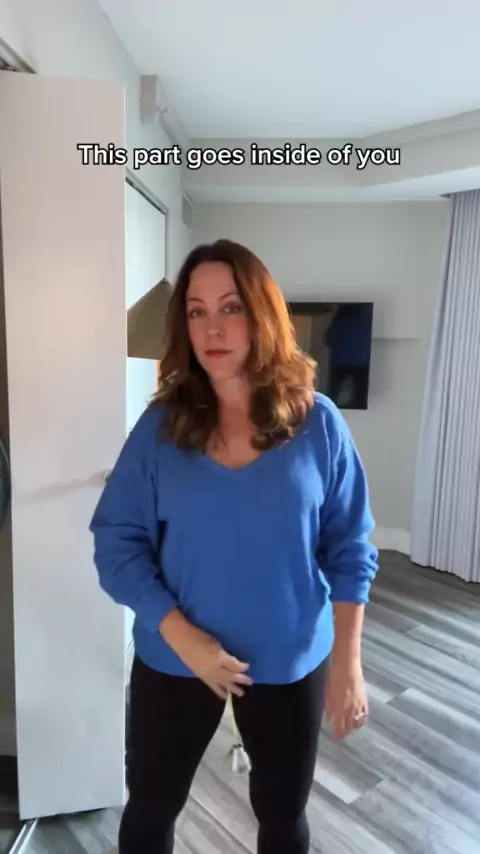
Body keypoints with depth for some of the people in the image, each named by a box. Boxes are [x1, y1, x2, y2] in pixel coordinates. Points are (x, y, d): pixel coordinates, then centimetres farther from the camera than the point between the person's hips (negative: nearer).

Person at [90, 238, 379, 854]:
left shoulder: (317, 422, -11)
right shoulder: (161, 425, -10)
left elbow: (350, 551, -6)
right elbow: (116, 542, -9)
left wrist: (346, 663, -8)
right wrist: (180, 634, -18)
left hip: (291, 662, 0)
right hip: (173, 659, 1)